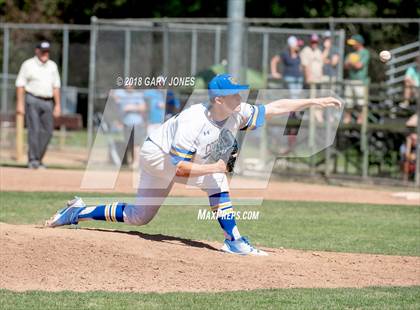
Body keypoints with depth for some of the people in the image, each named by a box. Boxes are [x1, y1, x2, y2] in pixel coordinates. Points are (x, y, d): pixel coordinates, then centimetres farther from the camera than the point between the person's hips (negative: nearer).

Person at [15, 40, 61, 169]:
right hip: (32, 100, -5)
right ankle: (33, 160, -12)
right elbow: (20, 85, -3)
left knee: (47, 131, 0)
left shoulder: (52, 66, 14)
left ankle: (38, 159, 11)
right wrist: (20, 104, -10)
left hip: (47, 102, 5)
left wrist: (58, 105, 9)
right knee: (34, 129, -13)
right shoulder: (28, 65, 0)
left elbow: (56, 86, 16)